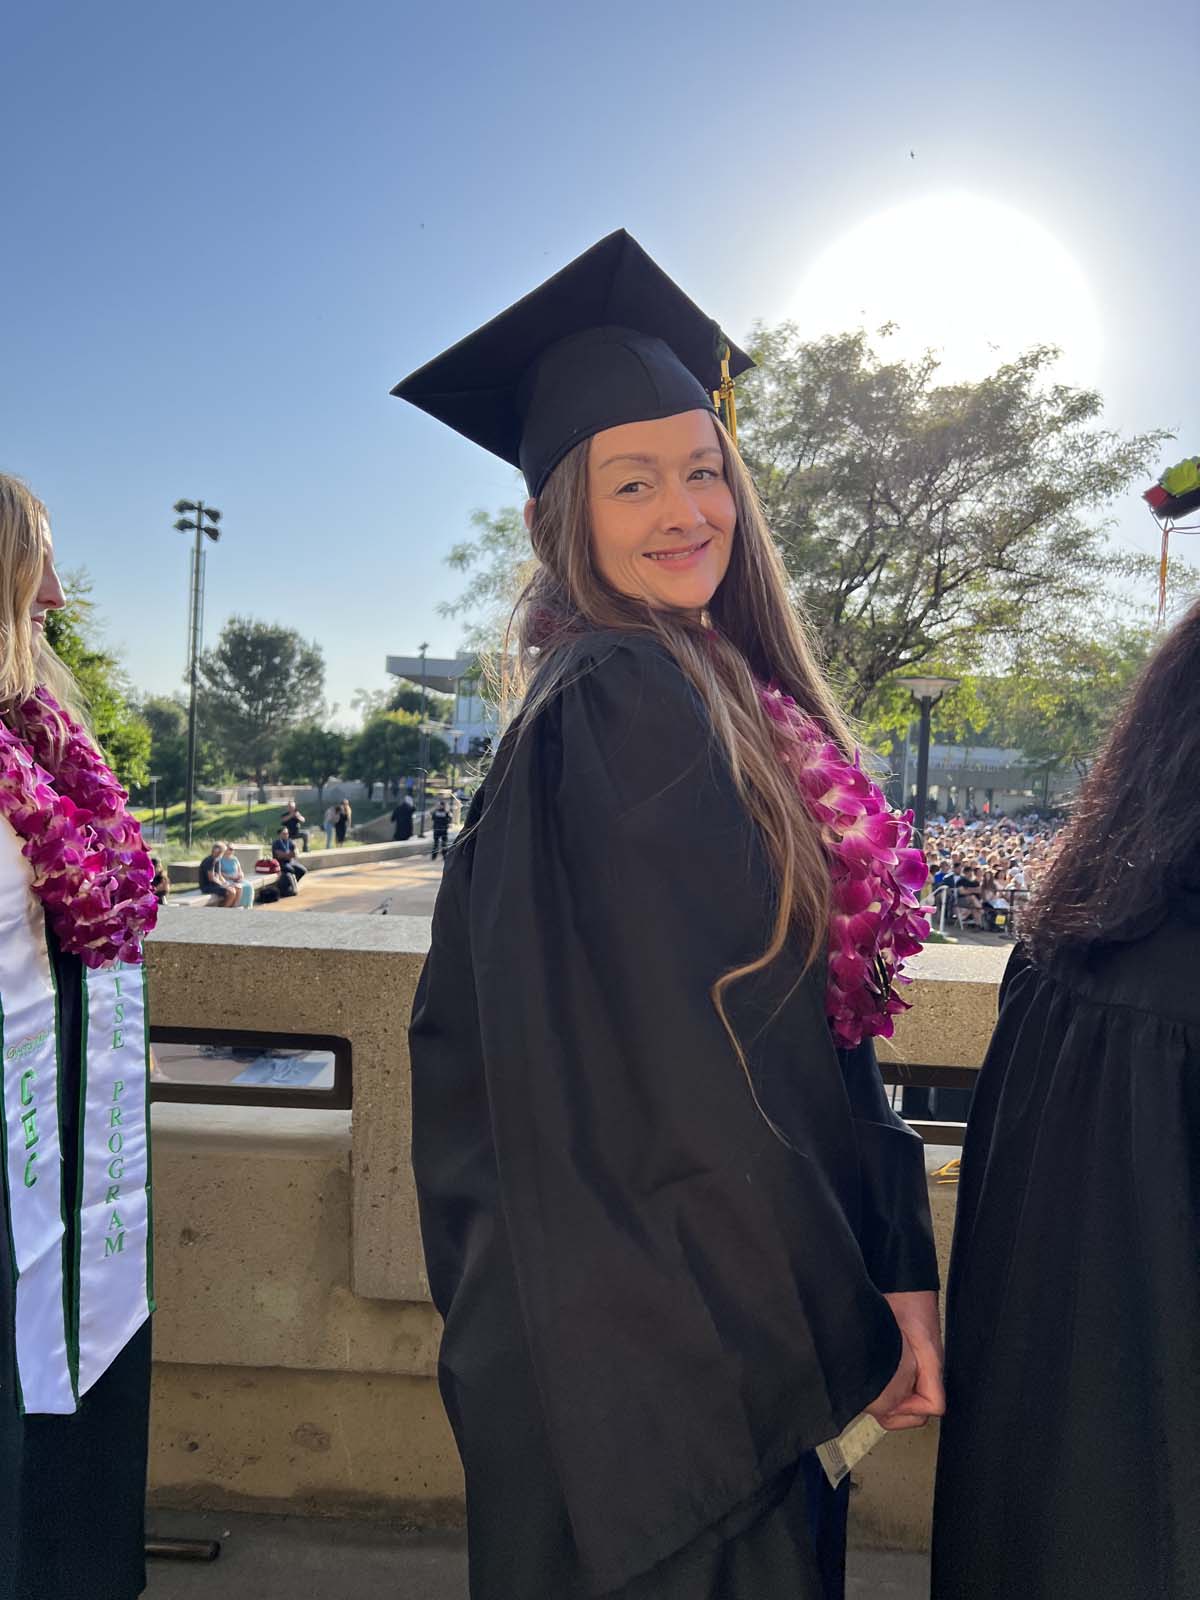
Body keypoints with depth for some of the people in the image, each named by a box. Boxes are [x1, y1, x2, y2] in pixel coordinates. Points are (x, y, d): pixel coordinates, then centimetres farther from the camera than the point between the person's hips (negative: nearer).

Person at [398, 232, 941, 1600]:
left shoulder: (717, 696, 7)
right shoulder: (627, 707, -20)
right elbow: (700, 1058, -23)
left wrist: (889, 1256, 9)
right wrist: (851, 1319, -13)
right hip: (680, 1336, -9)